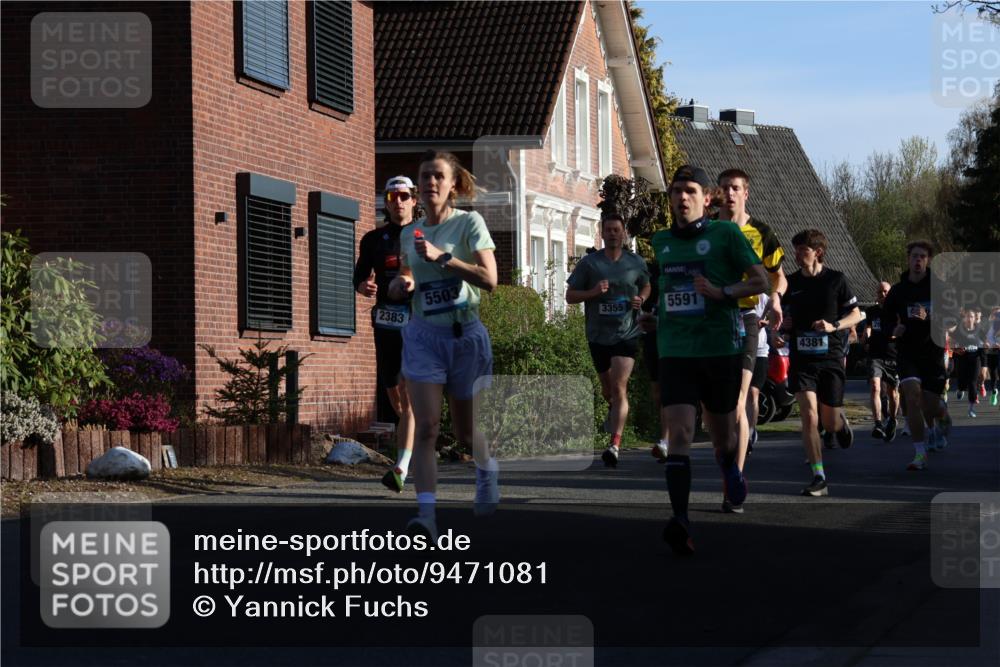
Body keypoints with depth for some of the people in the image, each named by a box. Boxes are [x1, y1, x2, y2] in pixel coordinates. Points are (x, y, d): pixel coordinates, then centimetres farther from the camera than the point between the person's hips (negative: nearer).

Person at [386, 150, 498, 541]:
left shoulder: (469, 223, -5)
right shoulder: (409, 234, 9)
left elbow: (490, 279, -16)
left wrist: (442, 257, -21)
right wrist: (400, 285, 0)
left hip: (465, 333, -2)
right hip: (423, 334, 2)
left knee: (465, 431, 11)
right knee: (426, 426, -14)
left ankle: (488, 470, 45)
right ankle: (426, 513, -18)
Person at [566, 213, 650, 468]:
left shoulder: (636, 262, 3)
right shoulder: (588, 263, 0)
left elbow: (646, 286, 21)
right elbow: (570, 296, 1)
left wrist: (641, 299, -1)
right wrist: (593, 292, -17)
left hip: (627, 334, -2)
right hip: (598, 335, 2)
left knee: (619, 387, -17)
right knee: (607, 389, 17)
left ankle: (615, 443, -20)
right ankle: (614, 410, 53)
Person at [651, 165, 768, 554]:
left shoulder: (725, 234, -1)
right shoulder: (661, 242, 13)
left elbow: (761, 280, -5)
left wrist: (721, 293, -18)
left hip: (720, 349, -2)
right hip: (674, 351, 2)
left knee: (722, 432, 13)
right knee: (678, 434, -15)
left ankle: (730, 468, 49)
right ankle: (680, 522, -24)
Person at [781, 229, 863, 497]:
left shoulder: (836, 280, -2)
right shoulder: (791, 282, 5)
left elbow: (856, 314, 3)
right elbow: (784, 317, 19)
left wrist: (833, 326, -15)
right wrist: (783, 324, -5)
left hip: (831, 358, -1)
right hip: (801, 359, 1)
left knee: (830, 423, 3)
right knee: (809, 417, -13)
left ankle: (842, 422, 42)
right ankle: (819, 478, -9)